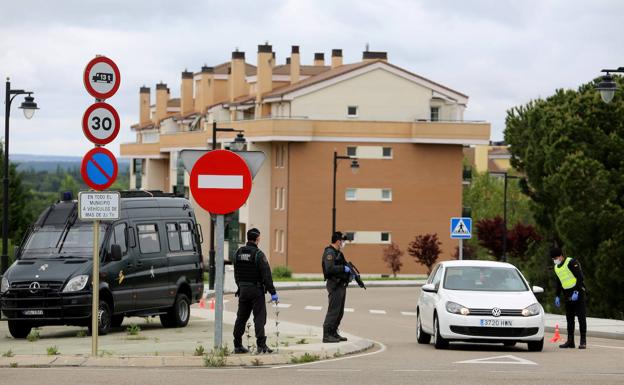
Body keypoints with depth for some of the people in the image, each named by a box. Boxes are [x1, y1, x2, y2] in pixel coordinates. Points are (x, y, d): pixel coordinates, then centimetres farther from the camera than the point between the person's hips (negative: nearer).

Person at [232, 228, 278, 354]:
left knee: (241, 317, 13)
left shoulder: (239, 253, 6)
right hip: (256, 290, -6)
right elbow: (266, 275, -15)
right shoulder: (258, 254, -13)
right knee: (259, 317, -4)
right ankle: (261, 345, -10)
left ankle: (237, 345, 16)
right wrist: (273, 292, -13)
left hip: (243, 289, 6)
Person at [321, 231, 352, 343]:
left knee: (340, 312, 14)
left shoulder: (338, 253, 18)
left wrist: (350, 271, 9)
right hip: (335, 285, -10)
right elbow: (330, 268, -26)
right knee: (333, 311, -10)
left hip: (341, 285, 10)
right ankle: (326, 335, -8)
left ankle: (333, 333, 21)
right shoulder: (329, 253, -14)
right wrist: (344, 268, -19)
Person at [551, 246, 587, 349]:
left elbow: (580, 277, -16)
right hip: (567, 296, 8)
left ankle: (583, 341, -9)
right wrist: (557, 296, 21)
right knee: (569, 318, 7)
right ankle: (570, 341, 11)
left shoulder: (572, 263, -10)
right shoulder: (557, 267, 15)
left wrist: (576, 292, -21)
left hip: (578, 293, -8)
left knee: (581, 317, -8)